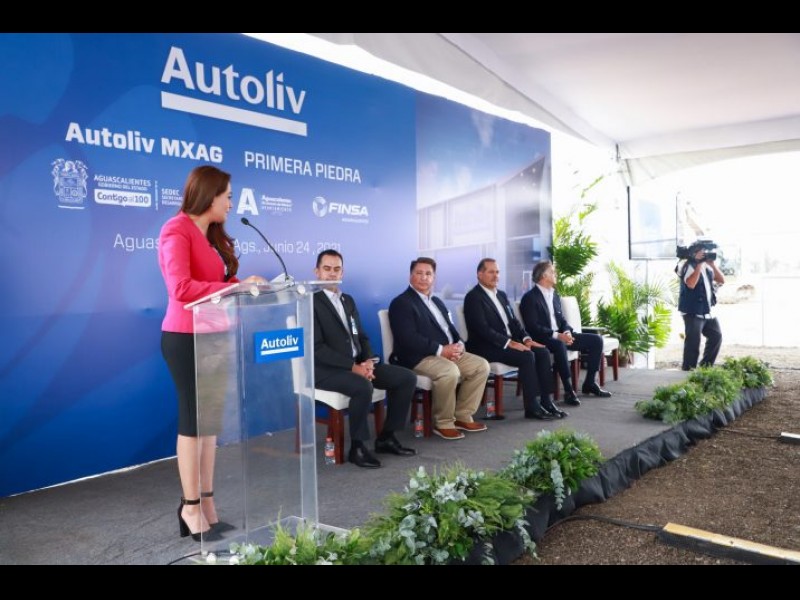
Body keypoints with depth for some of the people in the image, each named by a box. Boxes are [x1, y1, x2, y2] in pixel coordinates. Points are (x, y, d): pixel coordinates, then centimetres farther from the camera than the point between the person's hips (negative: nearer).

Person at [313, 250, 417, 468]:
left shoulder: (348, 300, 17)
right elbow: (316, 348, -17)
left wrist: (368, 361, -5)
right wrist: (352, 367, -21)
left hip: (358, 364, 8)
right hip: (325, 369, -8)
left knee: (407, 378, -4)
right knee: (363, 387, -36)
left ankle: (386, 437, 5)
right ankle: (357, 447, -16)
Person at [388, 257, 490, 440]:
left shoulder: (437, 301, 22)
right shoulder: (401, 303, -7)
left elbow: (450, 328, 20)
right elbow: (408, 339, -19)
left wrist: (458, 344, -4)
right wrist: (440, 349, -22)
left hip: (450, 352, 9)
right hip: (420, 357, -9)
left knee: (481, 365, -6)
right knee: (450, 372, -34)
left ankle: (463, 416, 2)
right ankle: (443, 423, -14)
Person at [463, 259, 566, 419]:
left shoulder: (502, 295, 19)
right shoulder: (473, 297, -9)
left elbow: (513, 321, 17)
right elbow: (482, 329, -19)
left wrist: (526, 338, -2)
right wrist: (509, 343, -24)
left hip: (509, 342, 8)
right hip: (485, 347, -8)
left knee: (543, 352, -10)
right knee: (527, 356, -26)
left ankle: (546, 401, -7)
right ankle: (532, 407, -18)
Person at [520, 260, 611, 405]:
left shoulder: (555, 296, 18)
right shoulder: (530, 298, -9)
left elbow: (562, 320, 16)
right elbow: (533, 327, -17)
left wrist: (567, 332, -7)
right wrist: (557, 335, -25)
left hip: (560, 336, 8)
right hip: (542, 339, -8)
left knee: (596, 340, -2)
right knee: (559, 345, -41)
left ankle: (589, 383, 7)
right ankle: (569, 391, -33)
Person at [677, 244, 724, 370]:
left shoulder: (707, 268, 14)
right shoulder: (689, 267, -10)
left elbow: (721, 280, 9)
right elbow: (690, 284, -27)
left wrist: (712, 264, 0)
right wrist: (699, 264, -23)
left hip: (707, 311, 8)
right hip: (693, 312, -8)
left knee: (716, 336, 10)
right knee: (693, 342, -10)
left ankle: (706, 366, 22)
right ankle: (688, 370, -2)